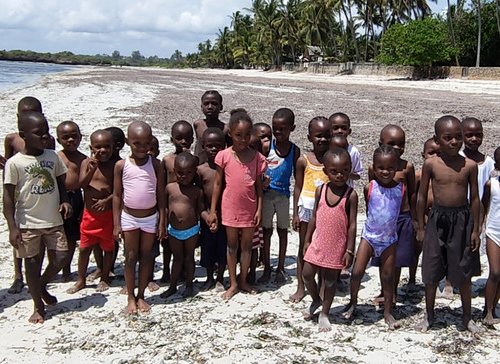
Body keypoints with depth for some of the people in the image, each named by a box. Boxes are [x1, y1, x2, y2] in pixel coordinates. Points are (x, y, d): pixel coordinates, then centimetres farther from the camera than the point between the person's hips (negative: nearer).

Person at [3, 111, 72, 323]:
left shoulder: (53, 156, 2)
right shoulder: (15, 163, -10)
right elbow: (8, 197, -9)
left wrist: (64, 201, -6)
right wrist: (12, 228, -13)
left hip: (53, 220, 4)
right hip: (28, 224, -4)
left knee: (61, 258, 4)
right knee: (32, 263, 8)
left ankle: (42, 286, 33)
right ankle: (39, 306, 24)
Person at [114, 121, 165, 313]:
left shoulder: (155, 164, -7)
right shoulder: (121, 165, -7)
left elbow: (161, 194, -2)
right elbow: (117, 195, -2)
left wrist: (162, 221, -4)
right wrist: (116, 224, -4)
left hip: (150, 217, 1)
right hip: (129, 217, 0)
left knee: (146, 256, 10)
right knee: (130, 257, 9)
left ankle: (141, 296, 23)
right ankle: (130, 297, 20)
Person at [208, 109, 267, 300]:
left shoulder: (257, 157, -4)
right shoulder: (224, 155, -8)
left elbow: (259, 186, 1)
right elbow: (217, 184, -2)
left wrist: (259, 209, -3)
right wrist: (212, 211, -3)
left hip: (249, 209, 1)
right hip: (230, 208, -1)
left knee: (247, 245, 12)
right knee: (232, 246, 10)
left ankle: (243, 281, 27)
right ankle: (233, 284, 21)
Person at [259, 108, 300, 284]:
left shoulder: (294, 150, -3)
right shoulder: (267, 146, -7)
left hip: (284, 194, 1)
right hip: (266, 193, 0)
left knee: (282, 230, 12)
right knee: (266, 230, 7)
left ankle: (280, 268, 24)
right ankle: (266, 268, 19)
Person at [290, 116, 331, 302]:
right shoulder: (303, 160, -6)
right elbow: (298, 187, -2)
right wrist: (295, 213, -3)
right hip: (306, 208, 0)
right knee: (303, 249, 10)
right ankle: (301, 287, 21)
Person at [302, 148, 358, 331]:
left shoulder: (351, 195, -11)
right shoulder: (320, 190, -2)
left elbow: (352, 224, -9)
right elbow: (314, 217, 6)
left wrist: (349, 250, -11)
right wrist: (307, 241, 7)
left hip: (338, 246, -3)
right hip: (318, 242, 3)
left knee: (330, 280, 9)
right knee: (307, 274, 6)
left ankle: (324, 314, 24)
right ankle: (316, 301, 33)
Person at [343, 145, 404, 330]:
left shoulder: (401, 189, -8)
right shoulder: (370, 188, -10)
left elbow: (402, 209, 6)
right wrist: (374, 224, 8)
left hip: (389, 238, 1)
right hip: (369, 235, -1)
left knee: (388, 276, 8)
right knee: (357, 272, -2)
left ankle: (388, 312, 22)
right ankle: (352, 304, 22)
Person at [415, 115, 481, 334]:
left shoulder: (470, 165, -6)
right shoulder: (431, 164, -7)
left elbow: (475, 198, 1)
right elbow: (422, 196, 0)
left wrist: (475, 229, 1)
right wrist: (421, 227, 2)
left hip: (462, 219, 0)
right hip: (437, 218, 0)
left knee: (464, 273, 11)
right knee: (431, 272, 9)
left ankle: (467, 317, 29)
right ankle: (429, 315, 27)